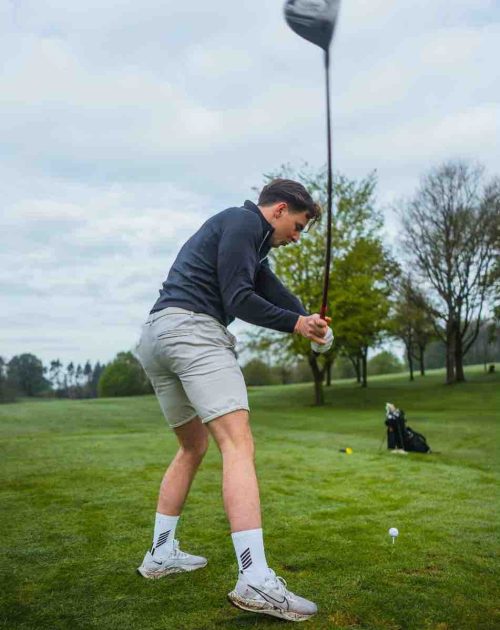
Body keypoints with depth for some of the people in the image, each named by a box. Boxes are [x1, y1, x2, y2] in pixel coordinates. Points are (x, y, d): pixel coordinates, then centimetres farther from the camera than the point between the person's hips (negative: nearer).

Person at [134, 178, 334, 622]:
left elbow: (276, 294, 18)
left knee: (193, 447, 20)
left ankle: (161, 555, 25)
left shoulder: (251, 243, 29)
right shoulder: (244, 221, -1)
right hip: (192, 329, -10)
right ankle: (255, 581, -25)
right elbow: (237, 299, -11)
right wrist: (296, 323, -1)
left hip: (155, 336, 11)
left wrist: (312, 324, 2)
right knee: (238, 444, -17)